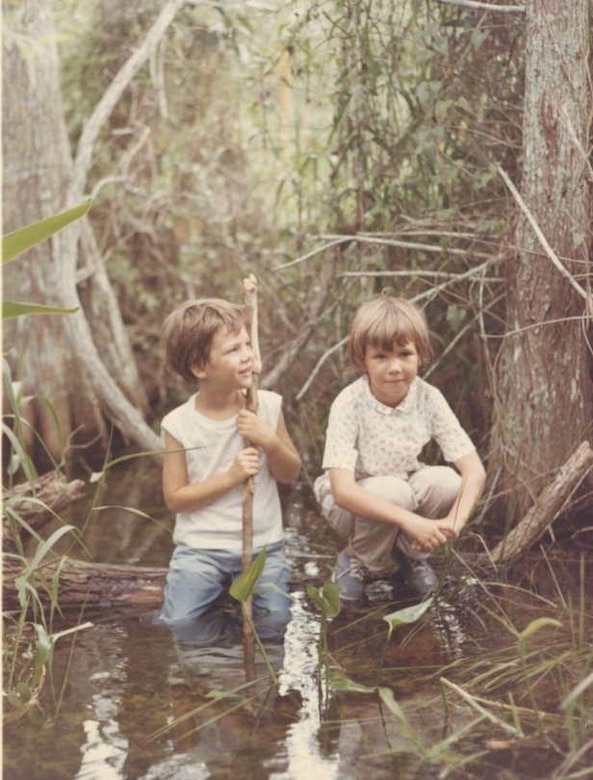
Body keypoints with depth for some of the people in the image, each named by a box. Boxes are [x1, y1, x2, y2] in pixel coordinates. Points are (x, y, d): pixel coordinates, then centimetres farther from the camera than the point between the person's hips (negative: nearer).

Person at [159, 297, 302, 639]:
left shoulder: (267, 406, -4)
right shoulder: (180, 424, -10)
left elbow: (291, 473, 5)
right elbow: (175, 498, -6)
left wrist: (270, 441, -15)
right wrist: (231, 476, -17)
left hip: (263, 543, 2)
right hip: (201, 546, -2)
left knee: (275, 621, -12)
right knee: (179, 624, -15)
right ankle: (218, 585, 15)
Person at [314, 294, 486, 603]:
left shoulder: (428, 398, -17)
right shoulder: (349, 404, -26)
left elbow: (474, 469, -19)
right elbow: (343, 490, -35)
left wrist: (454, 522, -37)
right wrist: (410, 521, -44)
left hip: (407, 489, 4)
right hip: (354, 504, -3)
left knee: (445, 481, -27)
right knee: (393, 491, -35)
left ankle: (410, 555, 2)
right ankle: (360, 562, -4)